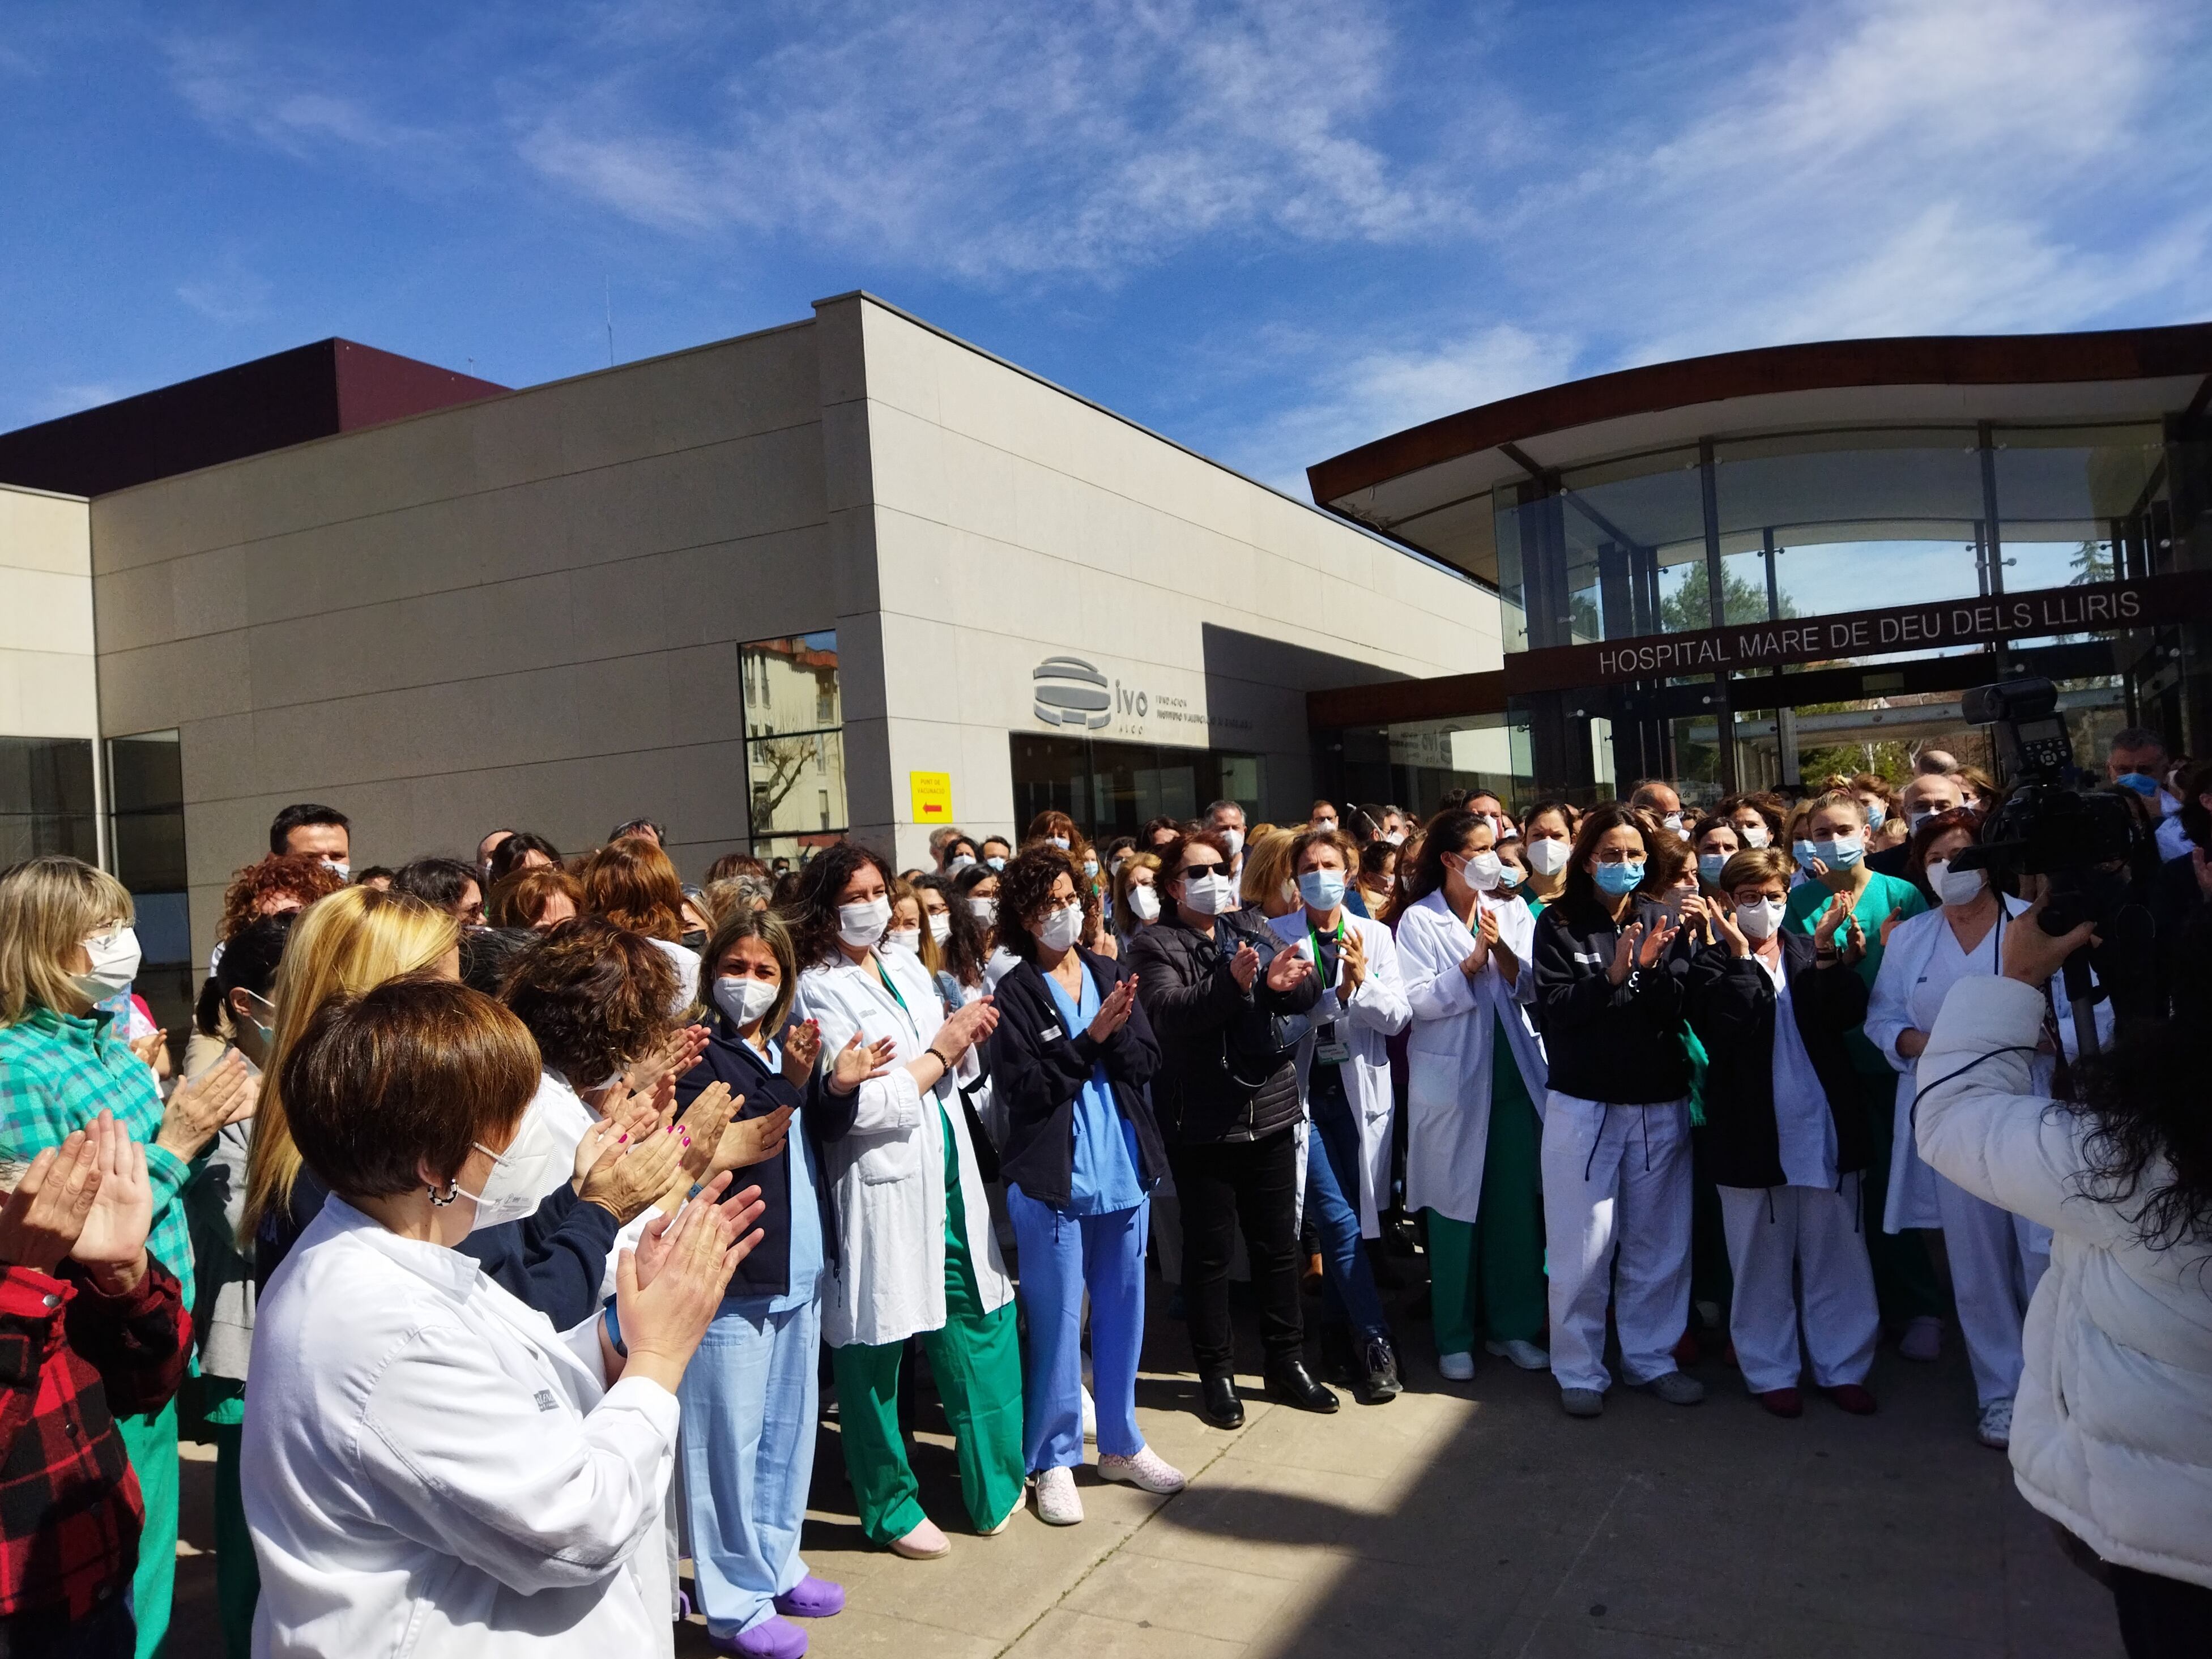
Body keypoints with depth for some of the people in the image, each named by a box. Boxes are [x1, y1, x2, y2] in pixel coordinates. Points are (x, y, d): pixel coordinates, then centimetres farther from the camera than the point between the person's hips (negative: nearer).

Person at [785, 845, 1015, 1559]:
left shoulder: (906, 966, 10)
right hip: (881, 1190, -6)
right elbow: (862, 1106, -18)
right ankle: (891, 1506, 27)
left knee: (981, 1325, 13)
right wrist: (940, 1050, -12)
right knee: (874, 1352, 7)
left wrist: (967, 1038, -4)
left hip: (949, 1178, 7)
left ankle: (997, 1483, 32)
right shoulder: (821, 990, -11)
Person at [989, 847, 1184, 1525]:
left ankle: (1121, 1443, 32)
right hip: (1052, 1178, -4)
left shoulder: (1110, 974, 6)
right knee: (1056, 1321, 5)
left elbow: (1146, 1061, 1)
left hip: (1125, 1170, 5)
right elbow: (1021, 1089, -14)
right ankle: (1054, 1458, 21)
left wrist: (1113, 1033, -18)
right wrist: (1091, 1039, -18)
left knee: (1122, 1310, 15)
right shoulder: (1015, 993, -7)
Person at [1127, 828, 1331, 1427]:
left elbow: (1309, 990, -3)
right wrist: (1231, 982, -37)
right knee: (1209, 1250, 7)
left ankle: (1287, 1361, 28)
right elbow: (1170, 1012, -22)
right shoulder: (1155, 946, -4)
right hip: (1202, 1123, -4)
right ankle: (1215, 1372, 21)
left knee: (1278, 1243, 13)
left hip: (1270, 1111, 4)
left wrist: (1286, 982, -26)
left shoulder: (1252, 928, 8)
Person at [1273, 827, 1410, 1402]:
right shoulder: (1276, 936, -2)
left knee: (1347, 1222, 10)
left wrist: (1360, 983, -17)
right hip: (1303, 1093, -2)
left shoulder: (1375, 935, 5)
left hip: (1360, 1093, 3)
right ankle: (1377, 1345, 6)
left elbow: (1398, 1017, -1)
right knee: (1339, 1223, -6)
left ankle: (1337, 1334, 28)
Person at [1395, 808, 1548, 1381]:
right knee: (1456, 1211, 4)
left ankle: (1512, 1326, 23)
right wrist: (1471, 963, -19)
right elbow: (1418, 1000, -12)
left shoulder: (1512, 911, 7)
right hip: (1450, 1081, -3)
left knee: (1518, 1205, 7)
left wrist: (1500, 950, -16)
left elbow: (1532, 990, 0)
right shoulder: (1420, 920, -4)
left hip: (1514, 1076, 4)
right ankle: (1455, 1338, 18)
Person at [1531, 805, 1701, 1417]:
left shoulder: (1659, 920, 6)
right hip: (1583, 1106, -3)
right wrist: (1611, 976, -21)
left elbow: (1680, 1012, -1)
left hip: (1659, 1105, 3)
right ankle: (1580, 1371, 16)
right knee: (1584, 1247, 2)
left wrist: (1652, 969, -18)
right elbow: (1553, 1008, -9)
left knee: (1658, 1242, 11)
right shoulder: (1559, 924, -1)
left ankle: (1651, 1357, 28)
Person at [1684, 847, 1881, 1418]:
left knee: (1837, 1254, 11)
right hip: (1752, 1131, -3)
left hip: (1826, 1125, 3)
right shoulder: (1712, 964, -2)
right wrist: (1741, 955, -17)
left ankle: (1843, 1366, 25)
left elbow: (1849, 1014, -8)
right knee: (1762, 1259, 9)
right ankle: (1771, 1372, 21)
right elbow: (1728, 1029, -19)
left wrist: (1826, 951, -16)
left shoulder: (1812, 952, 8)